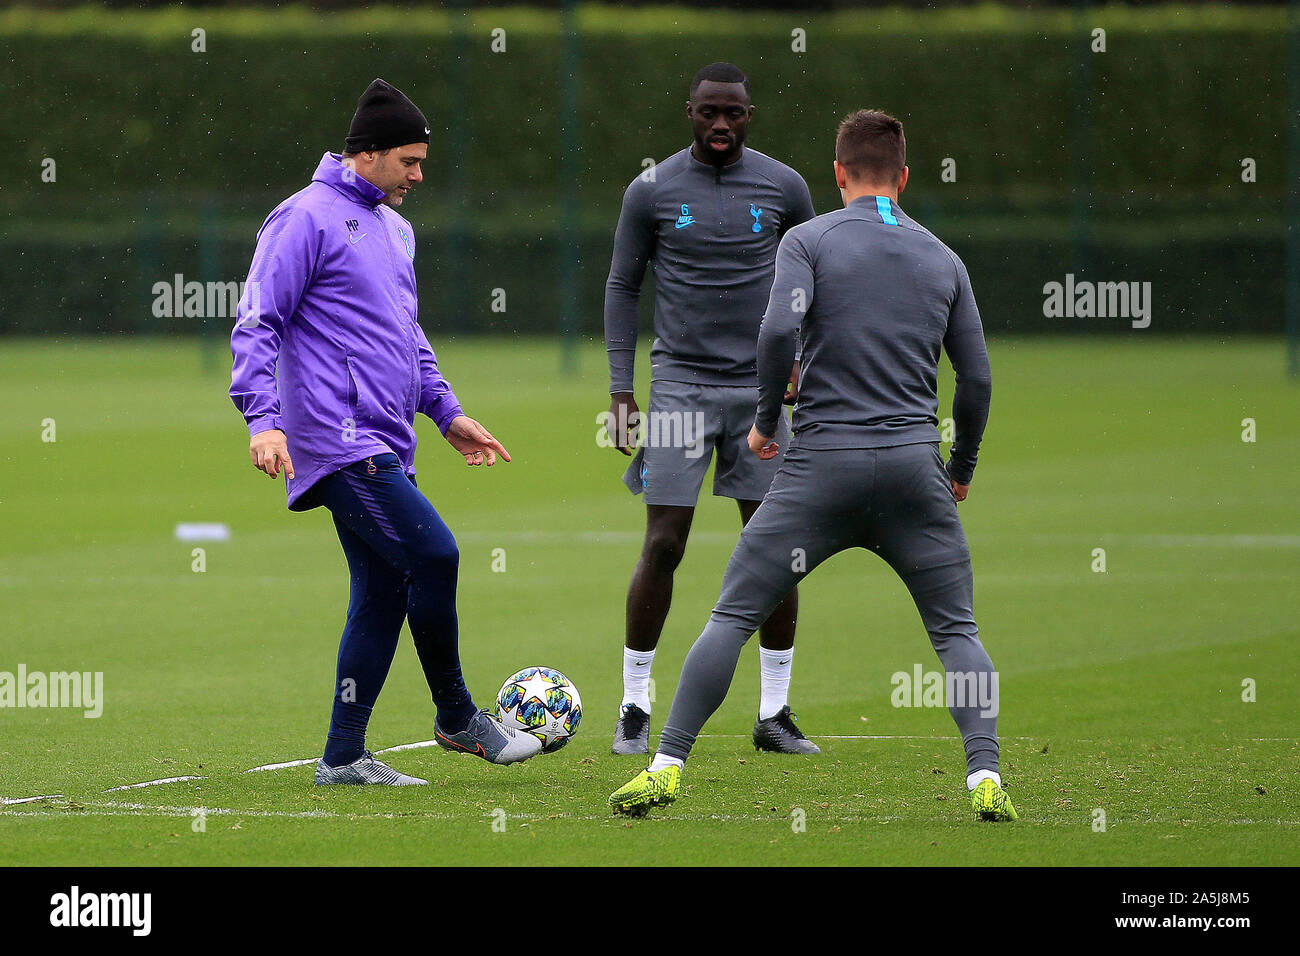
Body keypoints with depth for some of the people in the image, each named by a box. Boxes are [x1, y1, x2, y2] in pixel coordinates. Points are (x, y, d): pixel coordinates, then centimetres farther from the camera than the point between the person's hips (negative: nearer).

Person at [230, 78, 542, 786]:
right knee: (433, 554, -15)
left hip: (385, 446, 9)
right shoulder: (307, 218, -7)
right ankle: (457, 719, -2)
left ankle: (344, 755, 9)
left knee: (382, 590, 6)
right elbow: (257, 323, -11)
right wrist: (262, 419, -20)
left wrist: (445, 411, 26)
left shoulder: (394, 230, 21)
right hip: (340, 436, -9)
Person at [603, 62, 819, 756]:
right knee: (663, 544, -7)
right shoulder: (651, 191, 0)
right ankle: (635, 707, 4)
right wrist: (621, 391, 1)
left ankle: (774, 714, 8)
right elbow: (622, 287, 6)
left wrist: (800, 357, 1)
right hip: (680, 382, -2)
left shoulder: (784, 187, 3)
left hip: (760, 387, 2)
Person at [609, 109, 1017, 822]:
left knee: (733, 615, 4)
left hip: (822, 464, -2)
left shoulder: (809, 240, 1)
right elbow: (977, 376, 10)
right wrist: (962, 466, 25)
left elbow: (780, 329, -15)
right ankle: (984, 778, -7)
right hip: (915, 467, 2)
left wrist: (766, 421, 0)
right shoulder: (943, 260, 11)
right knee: (955, 629, 8)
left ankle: (668, 766, -1)